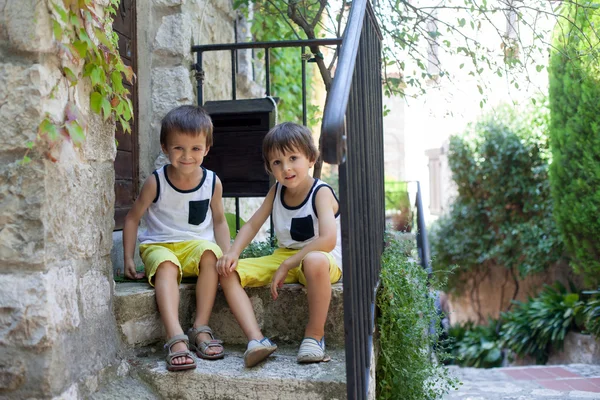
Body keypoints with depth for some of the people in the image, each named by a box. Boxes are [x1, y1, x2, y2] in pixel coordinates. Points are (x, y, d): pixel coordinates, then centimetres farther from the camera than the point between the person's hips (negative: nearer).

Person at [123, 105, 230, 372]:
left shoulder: (212, 182, 1)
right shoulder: (156, 182, -5)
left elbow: (219, 221, 11)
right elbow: (132, 218, 4)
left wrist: (227, 255, -3)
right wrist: (128, 259, -1)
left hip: (196, 244, 2)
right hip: (159, 246, -1)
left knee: (210, 252, -33)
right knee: (166, 265, -36)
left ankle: (201, 328, -28)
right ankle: (176, 339, -47)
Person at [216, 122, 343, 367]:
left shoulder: (321, 193, -14)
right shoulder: (277, 190, 7)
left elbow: (328, 240, -28)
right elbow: (252, 225, 9)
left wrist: (286, 266, -27)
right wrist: (233, 252, -11)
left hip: (323, 260, -7)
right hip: (283, 256, 7)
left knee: (315, 261, -45)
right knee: (228, 271, -10)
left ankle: (315, 334, -24)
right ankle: (256, 339, -25)